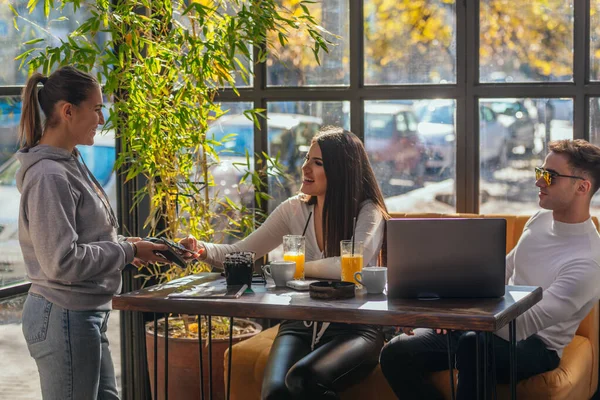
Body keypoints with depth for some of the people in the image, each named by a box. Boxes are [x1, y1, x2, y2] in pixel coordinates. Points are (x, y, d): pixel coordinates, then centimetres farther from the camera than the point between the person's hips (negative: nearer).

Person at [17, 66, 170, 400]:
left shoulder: (70, 163, 10)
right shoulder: (48, 176, -20)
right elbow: (63, 262, -23)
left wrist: (125, 245, 3)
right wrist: (129, 252, -15)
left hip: (88, 314, 10)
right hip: (64, 318, -10)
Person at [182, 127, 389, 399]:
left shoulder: (368, 212, -7)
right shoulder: (294, 209, 7)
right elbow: (242, 252, 7)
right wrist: (203, 250, -12)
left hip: (355, 328, -3)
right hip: (301, 325, 3)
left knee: (304, 378, -35)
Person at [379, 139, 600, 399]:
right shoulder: (541, 219, 4)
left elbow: (524, 325, -29)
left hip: (534, 344, -8)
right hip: (495, 324, 8)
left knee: (473, 345, -41)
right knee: (395, 353, -8)